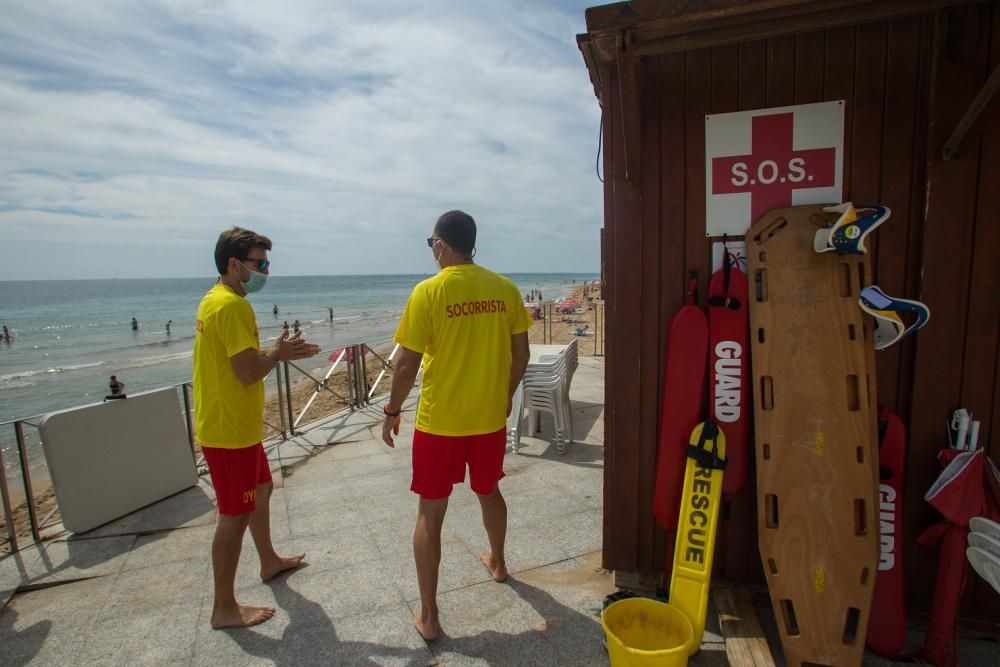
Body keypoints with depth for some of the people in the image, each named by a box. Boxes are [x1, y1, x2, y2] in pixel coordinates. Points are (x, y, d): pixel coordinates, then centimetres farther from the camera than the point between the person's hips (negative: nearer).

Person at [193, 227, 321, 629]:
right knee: (235, 515, 2)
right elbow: (249, 373, -26)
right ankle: (224, 609, 18)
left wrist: (280, 352, 5)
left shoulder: (214, 300, 11)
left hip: (234, 426, 10)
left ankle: (269, 562, 43)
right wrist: (277, 353, -8)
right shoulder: (233, 305, -22)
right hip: (231, 430, -10)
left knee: (261, 490, 24)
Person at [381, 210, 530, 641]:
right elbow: (521, 355, 4)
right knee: (489, 492, 27)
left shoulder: (428, 292, -14)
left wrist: (392, 412, 2)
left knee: (430, 514, 11)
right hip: (490, 419, 4)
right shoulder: (505, 289, -2)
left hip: (439, 423, -4)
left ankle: (428, 616, 22)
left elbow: (407, 365, -12)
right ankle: (497, 562, 50)